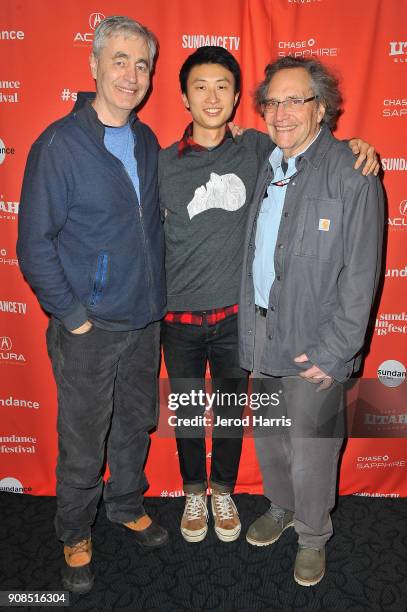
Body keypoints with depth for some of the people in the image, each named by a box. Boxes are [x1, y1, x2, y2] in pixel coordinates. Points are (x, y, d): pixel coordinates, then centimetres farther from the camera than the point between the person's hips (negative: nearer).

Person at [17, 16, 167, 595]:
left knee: (136, 423, 21)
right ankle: (75, 536, 36)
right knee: (83, 444, 10)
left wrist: (156, 297, 8)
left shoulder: (147, 142, 6)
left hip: (145, 321, 6)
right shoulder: (59, 144, -12)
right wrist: (73, 316, -13)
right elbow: (34, 245, -13)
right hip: (90, 328, -5)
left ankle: (127, 505, 46)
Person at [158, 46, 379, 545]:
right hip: (180, 317, 0)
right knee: (188, 412, 15)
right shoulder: (162, 164, -3)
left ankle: (224, 490, 41)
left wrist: (356, 145, -8)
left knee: (231, 410, 16)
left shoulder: (256, 149, -2)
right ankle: (193, 492, 41)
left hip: (236, 315, 1)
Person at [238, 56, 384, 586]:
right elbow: (254, 255, 10)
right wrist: (251, 328, 5)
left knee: (309, 446, 8)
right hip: (263, 329, 6)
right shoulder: (266, 168, 7)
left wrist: (332, 352, -16)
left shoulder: (353, 176, -12)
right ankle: (281, 507, 47)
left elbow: (361, 277, -14)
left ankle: (313, 537, 35)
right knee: (267, 436, 20)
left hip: (314, 342, -6)